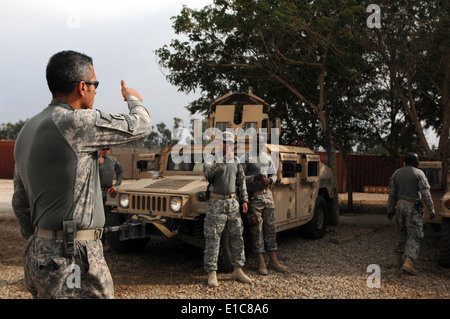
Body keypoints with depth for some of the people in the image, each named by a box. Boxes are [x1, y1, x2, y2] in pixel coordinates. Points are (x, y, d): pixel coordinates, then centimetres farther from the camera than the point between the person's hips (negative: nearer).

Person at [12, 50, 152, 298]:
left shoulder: (27, 131, 11)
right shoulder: (76, 122, -17)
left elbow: (20, 203, 17)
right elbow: (140, 126, -6)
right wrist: (133, 99, 15)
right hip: (72, 258, -9)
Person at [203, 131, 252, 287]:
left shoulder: (236, 161, 10)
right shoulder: (212, 158, -5)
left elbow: (241, 181, 14)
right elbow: (207, 173, -27)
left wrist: (244, 200, 7)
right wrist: (223, 160, -34)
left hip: (232, 202, 5)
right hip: (216, 202, -5)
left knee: (237, 236, 7)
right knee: (213, 238, -4)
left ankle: (237, 271, 17)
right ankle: (211, 274, 1)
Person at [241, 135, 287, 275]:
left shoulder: (267, 158, 11)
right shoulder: (246, 158, -6)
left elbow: (274, 175, 17)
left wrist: (269, 180, -5)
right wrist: (255, 177, -23)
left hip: (267, 194, 6)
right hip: (253, 197, -5)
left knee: (270, 227, 8)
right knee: (257, 230, -1)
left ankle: (273, 260, 17)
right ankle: (261, 263, 8)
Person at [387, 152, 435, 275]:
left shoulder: (396, 173, 8)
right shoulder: (418, 173, -6)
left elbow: (392, 194, 9)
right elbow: (426, 194, -10)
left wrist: (390, 210, 15)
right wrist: (431, 210, -5)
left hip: (399, 205, 5)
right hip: (413, 208, -5)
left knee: (402, 234, 18)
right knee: (414, 236, -1)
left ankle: (398, 259, 19)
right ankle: (408, 262, -13)